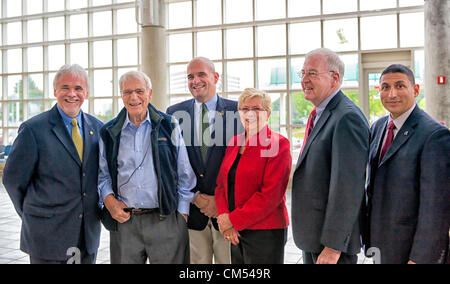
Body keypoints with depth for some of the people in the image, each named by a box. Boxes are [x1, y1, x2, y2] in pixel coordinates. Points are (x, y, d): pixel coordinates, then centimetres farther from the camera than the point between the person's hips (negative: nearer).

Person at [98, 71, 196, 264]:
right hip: (124, 220, 2)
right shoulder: (109, 133, 8)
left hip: (166, 220, -1)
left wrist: (182, 212, 0)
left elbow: (185, 175, 4)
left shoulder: (169, 126, 2)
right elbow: (103, 175, 14)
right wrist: (108, 199, -4)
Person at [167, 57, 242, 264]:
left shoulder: (236, 111, -2)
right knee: (197, 261, 11)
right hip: (191, 209, 2)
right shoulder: (174, 113, 4)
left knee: (228, 260, 8)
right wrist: (196, 197, -6)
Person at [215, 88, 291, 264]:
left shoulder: (278, 144, -10)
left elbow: (270, 194, -17)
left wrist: (233, 220, -14)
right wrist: (223, 217, -7)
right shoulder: (234, 142, 10)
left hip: (265, 231, -6)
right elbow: (221, 183, 10)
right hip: (235, 232, 6)